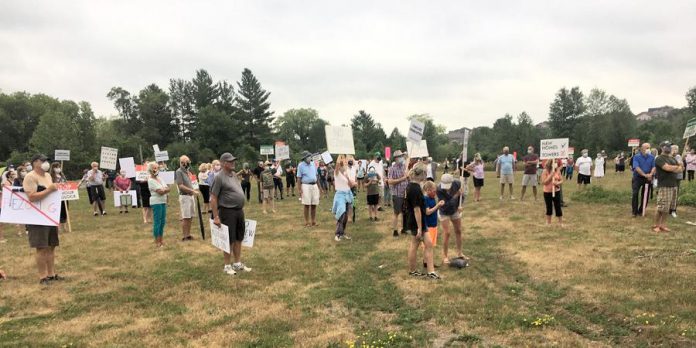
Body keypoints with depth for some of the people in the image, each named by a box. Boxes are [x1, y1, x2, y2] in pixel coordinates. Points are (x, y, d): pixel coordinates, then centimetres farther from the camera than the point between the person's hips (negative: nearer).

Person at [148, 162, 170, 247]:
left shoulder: (159, 179, 15)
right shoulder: (151, 180, -9)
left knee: (163, 221, 10)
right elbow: (160, 192, -17)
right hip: (156, 203, -8)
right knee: (157, 222, -4)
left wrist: (163, 190, -10)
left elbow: (168, 189, 8)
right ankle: (157, 242, 3)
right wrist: (165, 189, 0)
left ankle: (161, 240, 19)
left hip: (163, 202, 8)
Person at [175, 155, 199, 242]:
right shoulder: (179, 172, -11)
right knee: (185, 218, -4)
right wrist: (193, 191, -19)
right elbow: (181, 186, -18)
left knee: (190, 217, 11)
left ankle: (188, 234, 19)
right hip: (184, 196, -8)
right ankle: (184, 236, 3)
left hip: (191, 196, 8)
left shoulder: (187, 171, 14)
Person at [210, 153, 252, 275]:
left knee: (239, 239, 14)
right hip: (227, 212, -7)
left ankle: (238, 264, 26)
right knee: (229, 240, 1)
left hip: (239, 211, 8)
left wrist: (241, 209, 16)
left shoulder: (235, 175, 11)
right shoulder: (219, 178, -13)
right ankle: (227, 266, 14)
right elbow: (213, 198, -14)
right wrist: (216, 217, -16)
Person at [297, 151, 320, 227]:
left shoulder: (313, 164, 11)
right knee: (307, 205, -3)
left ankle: (314, 221, 14)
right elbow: (299, 178, -4)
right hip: (306, 186, -5)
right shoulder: (301, 165, -4)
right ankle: (307, 222, 6)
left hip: (314, 185, 5)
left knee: (314, 205, 5)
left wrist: (318, 186, 14)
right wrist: (300, 189, -10)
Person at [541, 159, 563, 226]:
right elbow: (543, 182, -15)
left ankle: (561, 222, 14)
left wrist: (557, 183, -19)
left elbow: (561, 180, 3)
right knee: (549, 207, 8)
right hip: (547, 192, -2)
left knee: (558, 207, 4)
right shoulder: (545, 171, -10)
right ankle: (548, 223, 22)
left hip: (556, 192, 2)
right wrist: (551, 175, -22)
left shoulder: (557, 171, 0)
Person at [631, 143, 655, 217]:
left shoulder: (651, 157, 4)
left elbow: (654, 167, -3)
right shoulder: (636, 157, -5)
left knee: (645, 195, 6)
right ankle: (634, 212, -4)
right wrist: (644, 175, -25)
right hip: (638, 178, -3)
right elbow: (636, 167, -15)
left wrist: (651, 174, -23)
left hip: (648, 178, 3)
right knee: (635, 194, -11)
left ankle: (641, 211, 19)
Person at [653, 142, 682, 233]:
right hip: (664, 186, -8)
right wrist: (677, 167, -2)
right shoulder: (659, 159, -8)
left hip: (673, 186, 8)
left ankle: (662, 225, 18)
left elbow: (681, 168, 14)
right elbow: (668, 168, -21)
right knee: (661, 207, -7)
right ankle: (656, 225, 5)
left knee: (667, 208, 10)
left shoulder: (672, 158, 18)